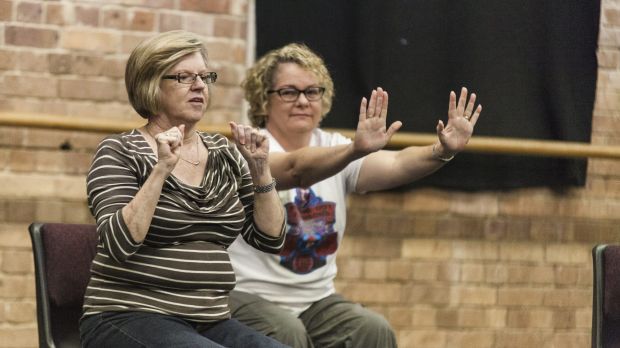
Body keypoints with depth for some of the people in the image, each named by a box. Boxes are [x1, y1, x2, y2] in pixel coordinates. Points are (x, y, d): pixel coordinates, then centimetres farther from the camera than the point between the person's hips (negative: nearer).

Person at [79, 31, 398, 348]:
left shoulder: (225, 155, 13)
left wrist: (260, 170, -2)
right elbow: (119, 244, -16)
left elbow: (270, 240, 8)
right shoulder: (120, 152, -2)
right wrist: (161, 169, -20)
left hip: (210, 322, 5)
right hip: (129, 318, -5)